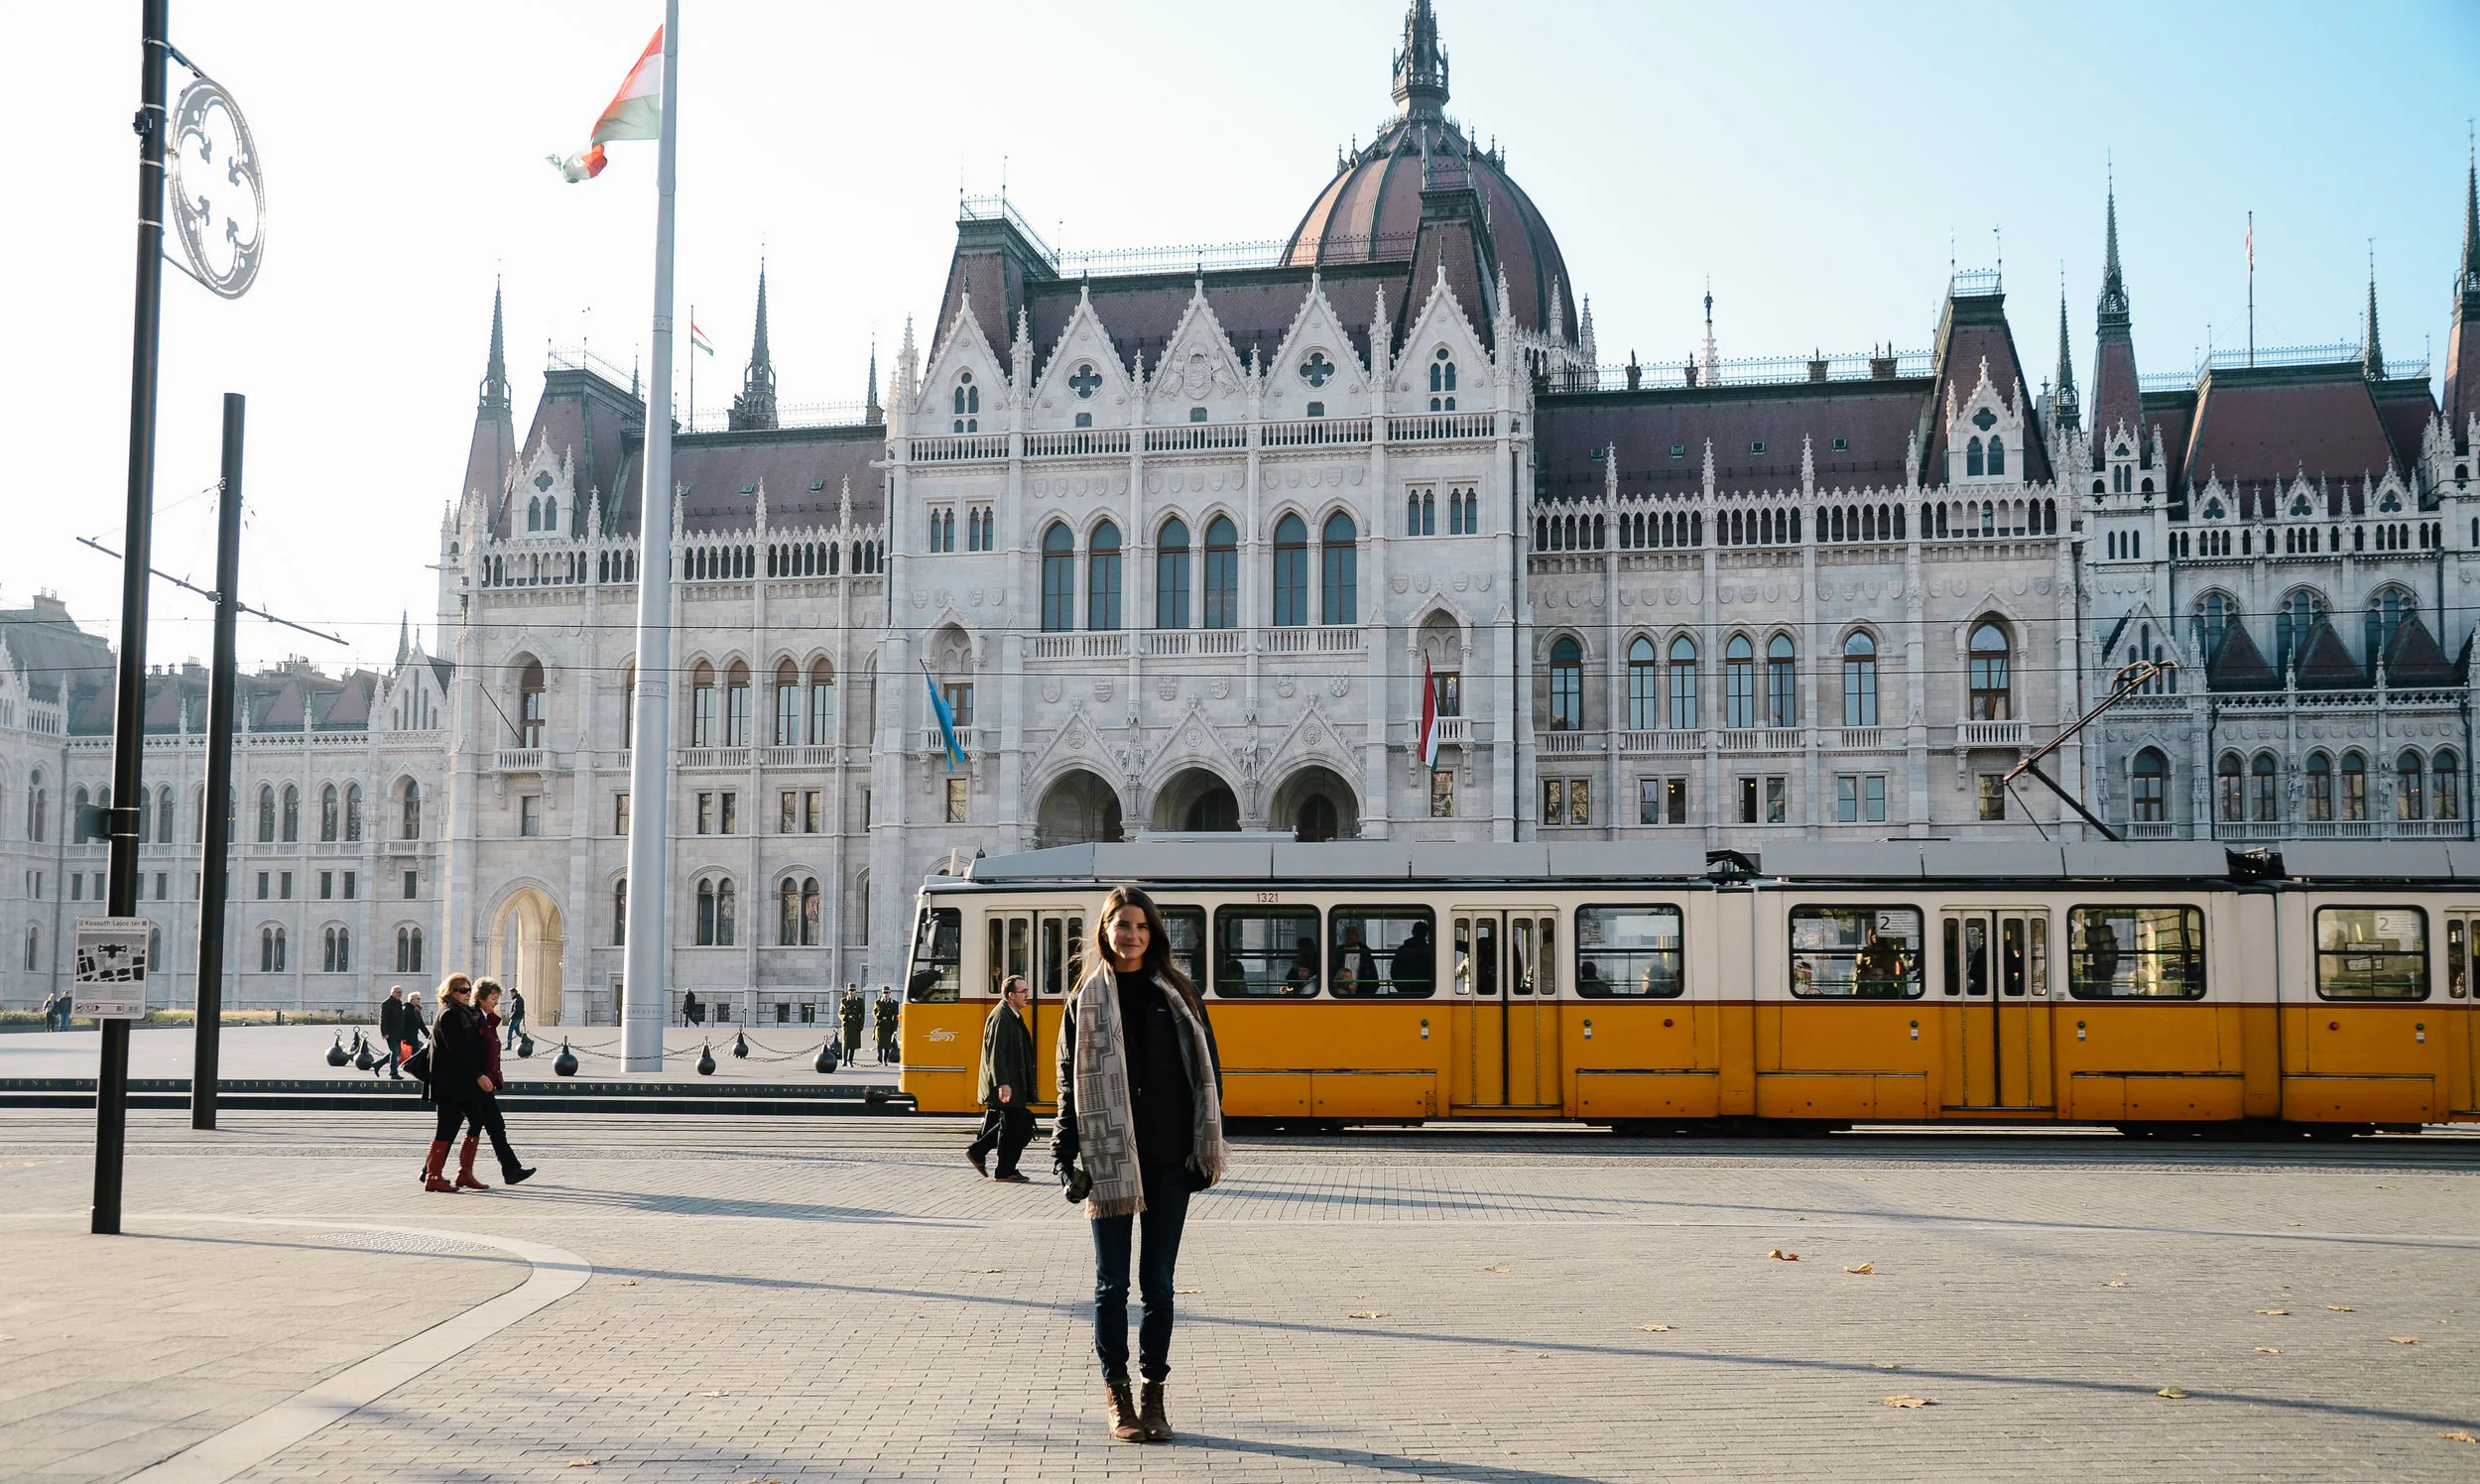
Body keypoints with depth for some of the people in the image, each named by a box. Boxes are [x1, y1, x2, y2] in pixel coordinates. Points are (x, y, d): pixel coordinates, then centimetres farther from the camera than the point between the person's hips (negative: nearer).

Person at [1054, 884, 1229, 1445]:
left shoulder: (1177, 995, 7)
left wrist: (1207, 1149, 0)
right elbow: (1071, 1083, 3)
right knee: (1112, 1282, 5)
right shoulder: (1086, 1000, 4)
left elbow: (1206, 1071, 6)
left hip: (1169, 1161, 1)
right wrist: (1066, 1158, -3)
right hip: (1109, 1160, -1)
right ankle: (1116, 1392, 16)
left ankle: (1153, 1390, 16)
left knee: (1159, 1282, 6)